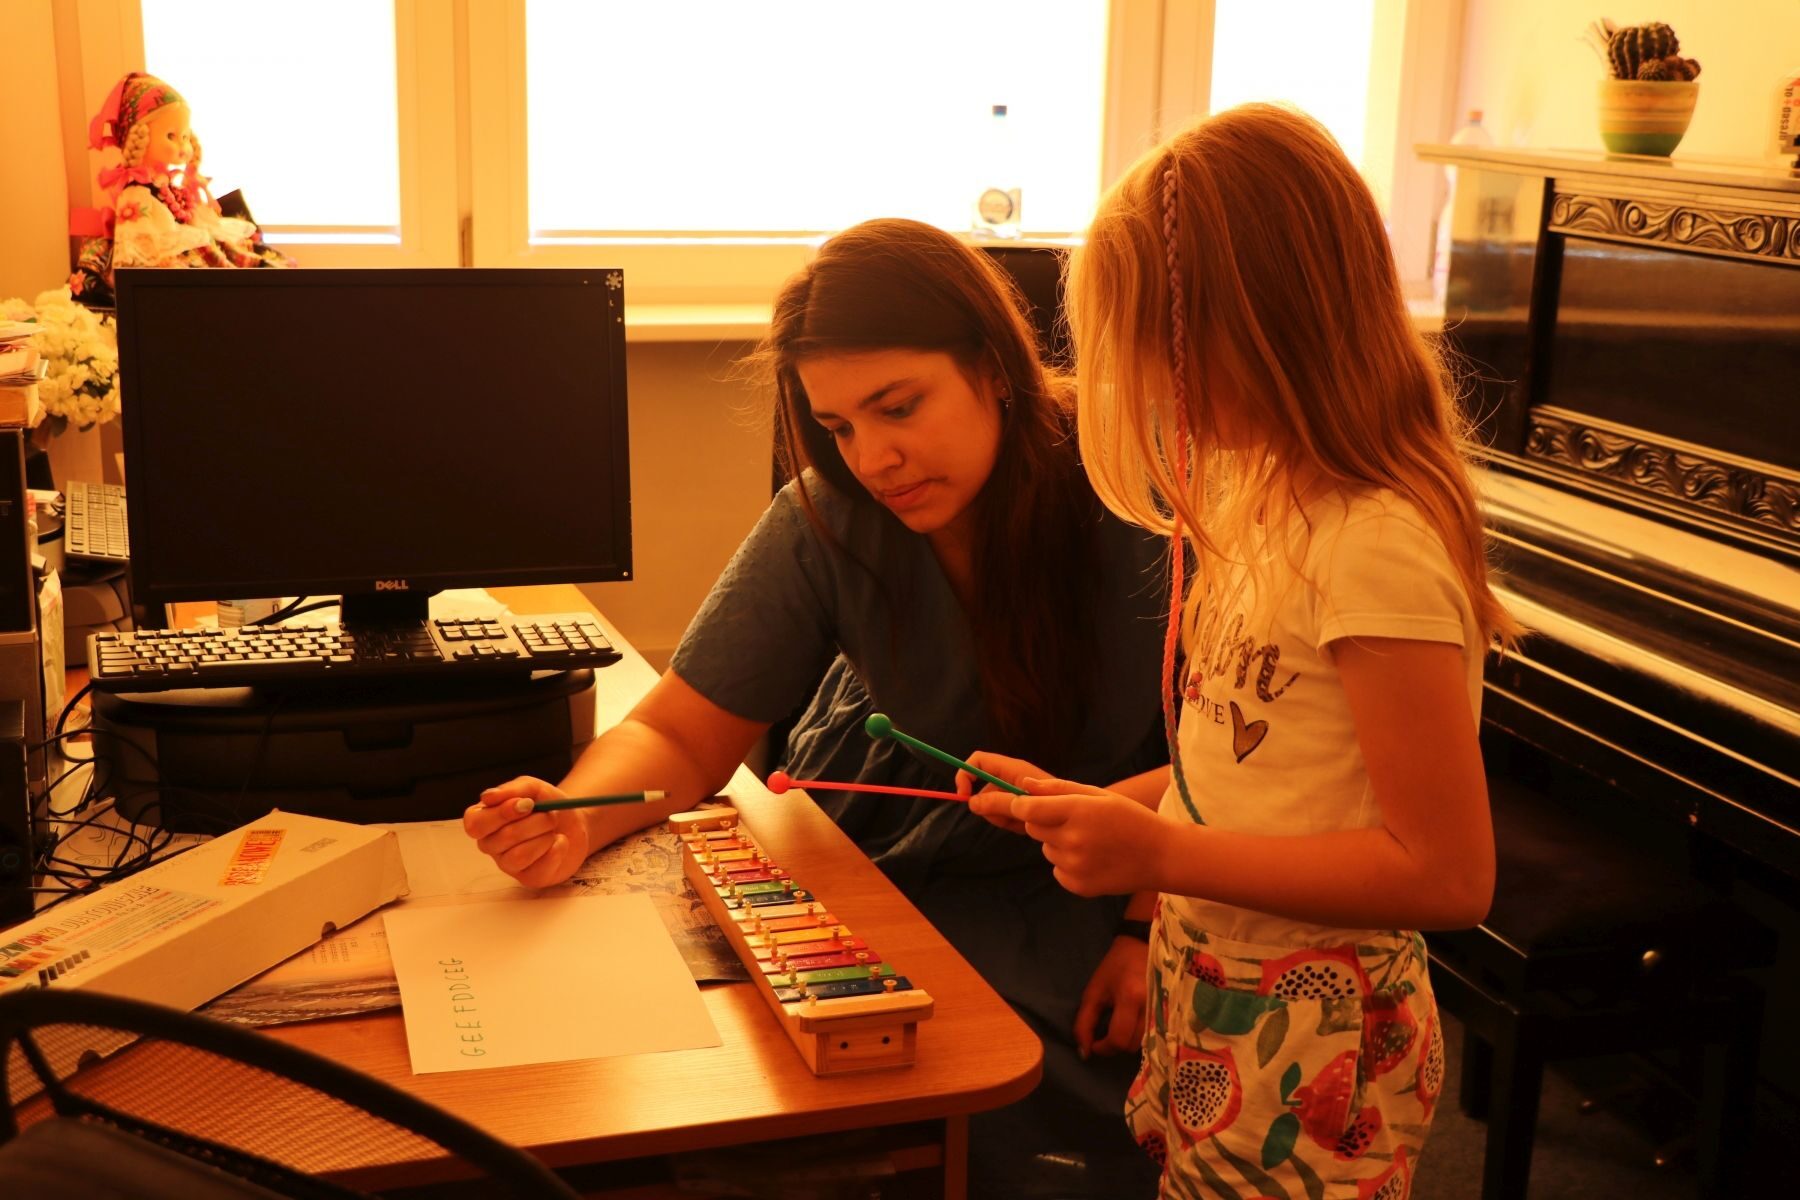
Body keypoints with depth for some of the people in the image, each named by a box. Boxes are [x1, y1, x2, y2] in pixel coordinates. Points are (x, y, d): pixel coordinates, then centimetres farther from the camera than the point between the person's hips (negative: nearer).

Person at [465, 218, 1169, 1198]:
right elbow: (681, 734, -8)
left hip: (1080, 893, -1)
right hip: (872, 862, 2)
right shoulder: (827, 523, -13)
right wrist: (574, 822, -28)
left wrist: (1161, 931, -24)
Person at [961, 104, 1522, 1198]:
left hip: (1307, 1050, -7)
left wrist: (1161, 854, -24)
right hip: (1206, 997, 7)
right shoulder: (1270, 498, 4)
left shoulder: (1378, 546, -24)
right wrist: (1092, 809, 2)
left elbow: (1449, 876, -23)